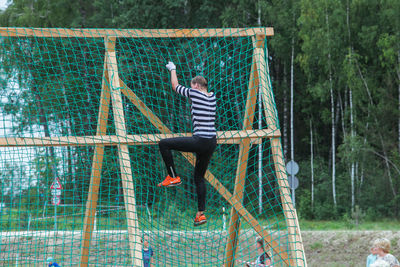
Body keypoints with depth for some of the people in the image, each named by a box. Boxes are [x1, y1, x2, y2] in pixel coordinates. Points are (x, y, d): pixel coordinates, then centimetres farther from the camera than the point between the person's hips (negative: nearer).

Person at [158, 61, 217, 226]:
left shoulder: (195, 93, -5)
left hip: (199, 141, -8)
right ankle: (201, 213, 10)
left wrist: (172, 69, 28)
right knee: (199, 177, 15)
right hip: (212, 143, 8)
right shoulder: (212, 97, 12)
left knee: (163, 144, 0)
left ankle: (173, 177, 0)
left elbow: (175, 86, 11)